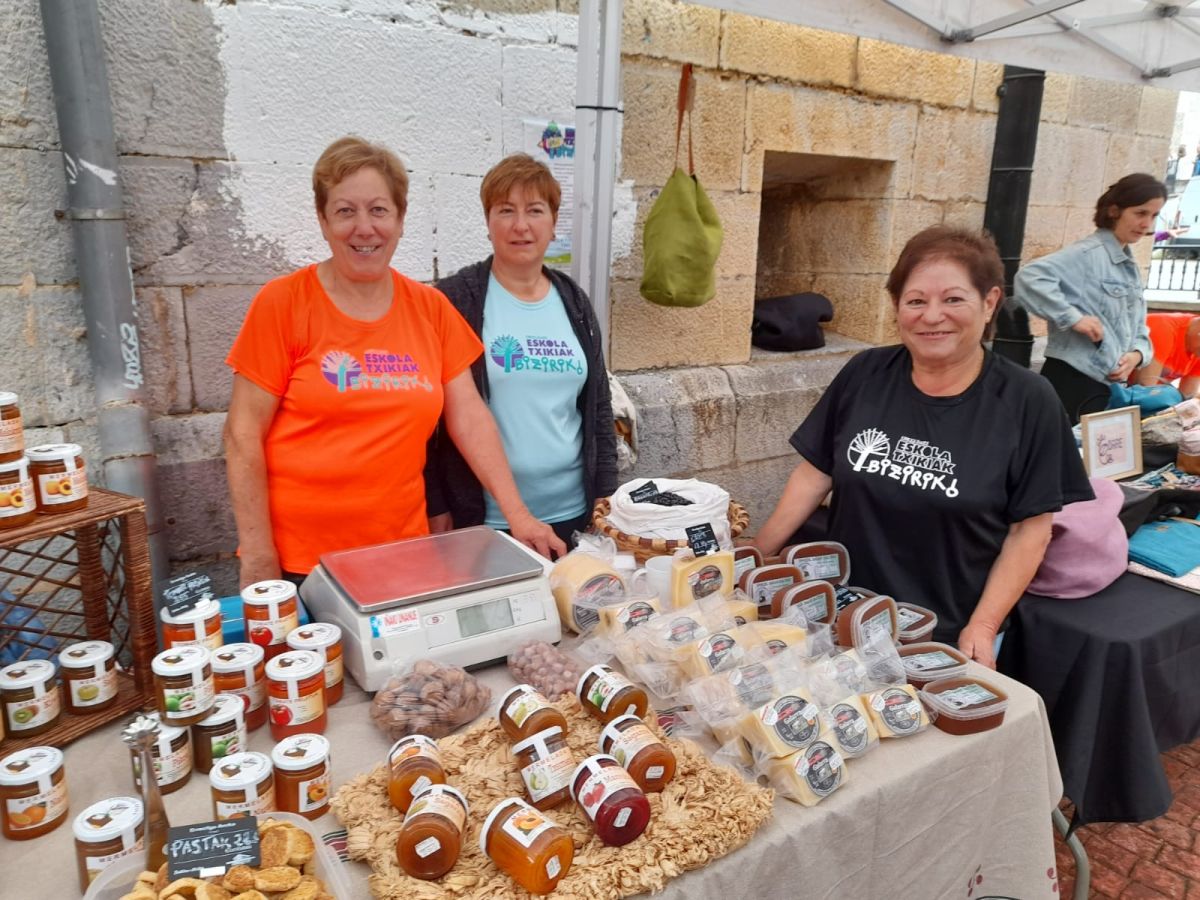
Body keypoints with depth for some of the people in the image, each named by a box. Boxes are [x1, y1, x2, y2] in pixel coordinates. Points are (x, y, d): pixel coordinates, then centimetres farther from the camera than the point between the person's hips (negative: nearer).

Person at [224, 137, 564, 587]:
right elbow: (244, 434, -7)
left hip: (402, 551, 3)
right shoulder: (282, 303, -6)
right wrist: (257, 554, -10)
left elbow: (468, 416, 2)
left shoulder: (431, 308, 3)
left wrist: (518, 515, -5)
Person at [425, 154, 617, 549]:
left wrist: (606, 496, 8)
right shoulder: (454, 300, -7)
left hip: (572, 515, 4)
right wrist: (436, 507, -9)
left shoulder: (574, 302, 8)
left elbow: (599, 407, 11)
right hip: (482, 520, -4)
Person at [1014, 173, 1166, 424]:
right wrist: (1074, 318, -27)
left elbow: (1138, 329, 22)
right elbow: (1029, 277, -26)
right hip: (1074, 381, -9)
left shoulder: (1130, 267, 18)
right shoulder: (1089, 253, -10)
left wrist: (1137, 354, 0)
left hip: (1109, 385, 9)